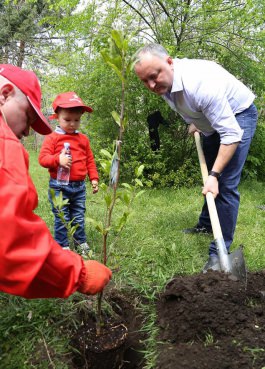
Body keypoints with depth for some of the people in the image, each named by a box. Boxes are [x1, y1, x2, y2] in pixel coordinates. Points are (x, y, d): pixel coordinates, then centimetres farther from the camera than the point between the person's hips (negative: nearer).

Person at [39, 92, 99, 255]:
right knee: (61, 218, 5)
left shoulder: (83, 139, 7)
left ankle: (81, 241, 32)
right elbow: (43, 157, -10)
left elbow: (90, 160, 11)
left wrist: (94, 178, 5)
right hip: (59, 186, -3)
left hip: (79, 186, 3)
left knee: (79, 217, 15)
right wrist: (58, 159, -27)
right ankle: (63, 245, 22)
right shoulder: (52, 138, -5)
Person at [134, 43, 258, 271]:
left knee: (225, 184, -17)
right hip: (211, 119, 8)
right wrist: (194, 122, 4)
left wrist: (215, 175, -39)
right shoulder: (163, 82, -14)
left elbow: (231, 134, -37)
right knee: (209, 179, 18)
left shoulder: (200, 83, -39)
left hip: (237, 117, -8)